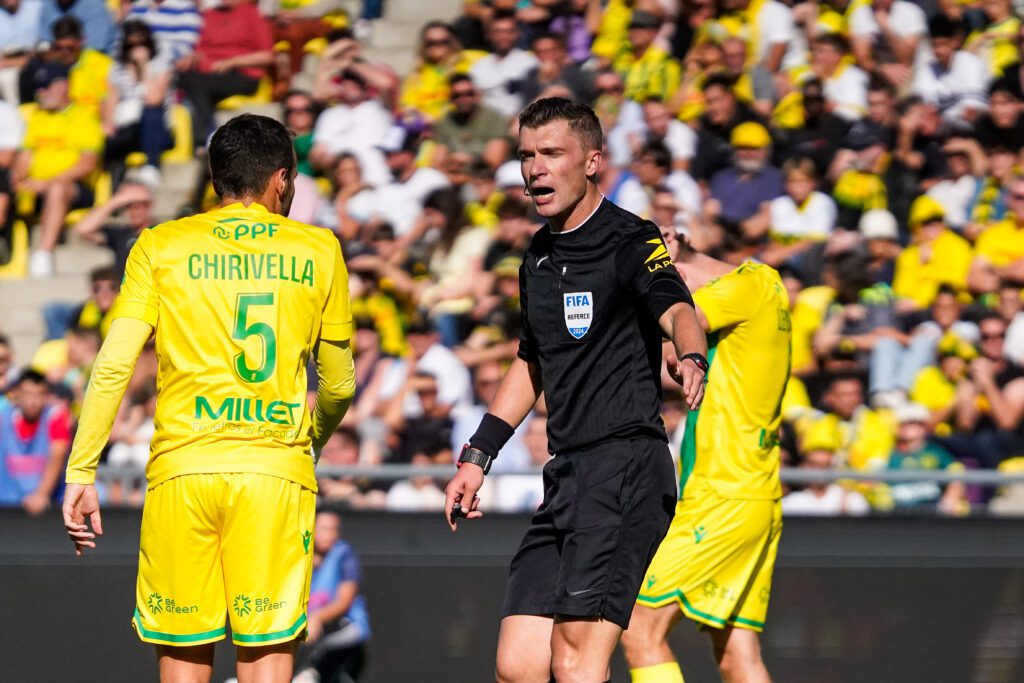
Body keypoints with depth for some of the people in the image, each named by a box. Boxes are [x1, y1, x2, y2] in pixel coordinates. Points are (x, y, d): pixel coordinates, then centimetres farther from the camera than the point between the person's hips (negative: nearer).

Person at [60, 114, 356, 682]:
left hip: (180, 469, 0)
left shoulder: (160, 246, 7)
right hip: (277, 470, 0)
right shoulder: (320, 250, 10)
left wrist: (80, 473, 2)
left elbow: (113, 366, -1)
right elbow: (339, 385, 16)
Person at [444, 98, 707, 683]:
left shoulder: (632, 241, -5)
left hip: (625, 466, -8)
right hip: (568, 475, 8)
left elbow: (678, 311, -24)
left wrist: (690, 359, -46)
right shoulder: (539, 259, 19)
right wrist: (478, 456, 30)